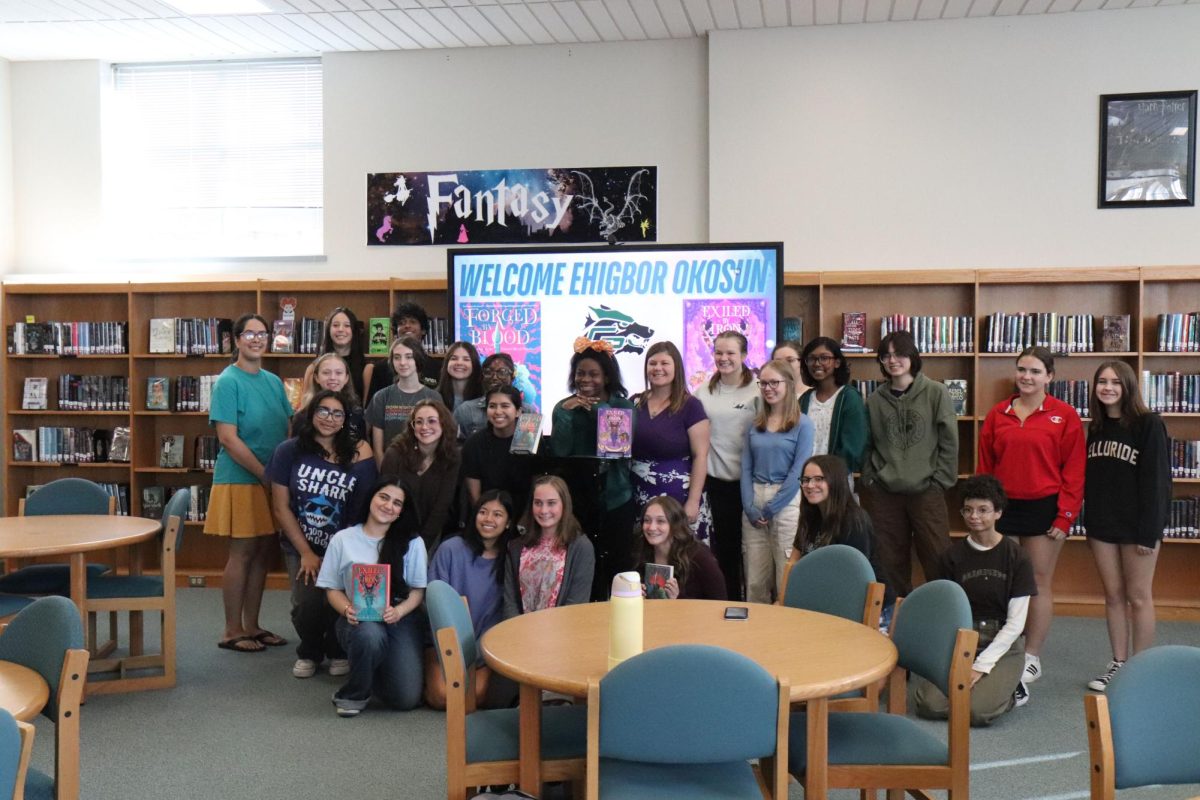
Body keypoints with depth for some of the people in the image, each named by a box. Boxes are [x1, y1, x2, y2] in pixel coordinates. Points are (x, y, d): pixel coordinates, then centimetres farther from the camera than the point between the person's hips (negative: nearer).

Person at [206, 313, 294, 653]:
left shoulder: (274, 381, 11)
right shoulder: (228, 382, -10)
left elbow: (289, 428, 14)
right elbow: (228, 438, -16)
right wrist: (264, 474, -16)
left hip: (273, 479, 7)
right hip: (241, 480, -7)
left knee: (263, 551, 11)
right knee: (242, 552, 0)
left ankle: (251, 625, 22)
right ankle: (232, 632, 11)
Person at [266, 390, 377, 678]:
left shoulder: (357, 455, -3)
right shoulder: (289, 451, -3)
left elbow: (367, 506, -5)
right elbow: (280, 507, -1)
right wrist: (306, 553, -4)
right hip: (301, 546, 0)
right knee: (306, 604, -18)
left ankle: (337, 651, 16)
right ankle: (309, 652, 17)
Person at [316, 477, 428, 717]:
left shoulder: (413, 542, 3)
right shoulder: (343, 539, 5)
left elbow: (418, 590, 3)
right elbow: (332, 589, 7)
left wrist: (398, 612, -17)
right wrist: (347, 609, -15)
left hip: (401, 619, 1)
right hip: (358, 619, -1)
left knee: (407, 698, -16)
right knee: (370, 635, -40)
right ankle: (352, 695, -9)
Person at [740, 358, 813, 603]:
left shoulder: (802, 424, -2)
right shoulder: (756, 424, 12)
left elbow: (798, 471, -8)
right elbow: (746, 467, 9)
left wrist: (771, 507, -9)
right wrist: (749, 506, -3)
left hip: (786, 502, -4)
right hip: (754, 501, 4)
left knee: (786, 579, -3)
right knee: (754, 580, 6)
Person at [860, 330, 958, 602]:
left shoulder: (936, 393, -1)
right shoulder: (875, 399, 6)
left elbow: (949, 442, -1)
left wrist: (940, 481, -5)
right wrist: (870, 479, 3)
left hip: (927, 492, -2)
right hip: (884, 493, 2)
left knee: (939, 560, -3)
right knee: (891, 561, 8)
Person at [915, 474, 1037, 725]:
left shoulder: (1016, 557, -4)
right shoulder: (952, 556, 2)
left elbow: (1015, 623, -7)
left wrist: (980, 666, -13)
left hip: (1002, 645, -2)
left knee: (978, 710, -26)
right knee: (930, 705, -22)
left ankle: (1011, 691, 6)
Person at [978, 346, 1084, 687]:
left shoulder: (1064, 415, -3)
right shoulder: (997, 414, 6)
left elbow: (1074, 469, -4)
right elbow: (985, 466, 8)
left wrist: (1065, 516, -9)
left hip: (1043, 508, -3)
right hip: (1003, 506, 3)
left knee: (1039, 582, 4)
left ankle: (1032, 658, 14)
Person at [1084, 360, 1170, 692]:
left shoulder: (1148, 424, -8)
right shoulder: (1097, 427, 9)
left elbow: (1156, 479, -12)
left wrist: (1149, 530, -16)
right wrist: (1090, 523, 9)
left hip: (1136, 525, -5)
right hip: (1103, 524, 6)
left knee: (1138, 597, 3)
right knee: (1113, 595, 10)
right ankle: (1118, 664, 19)